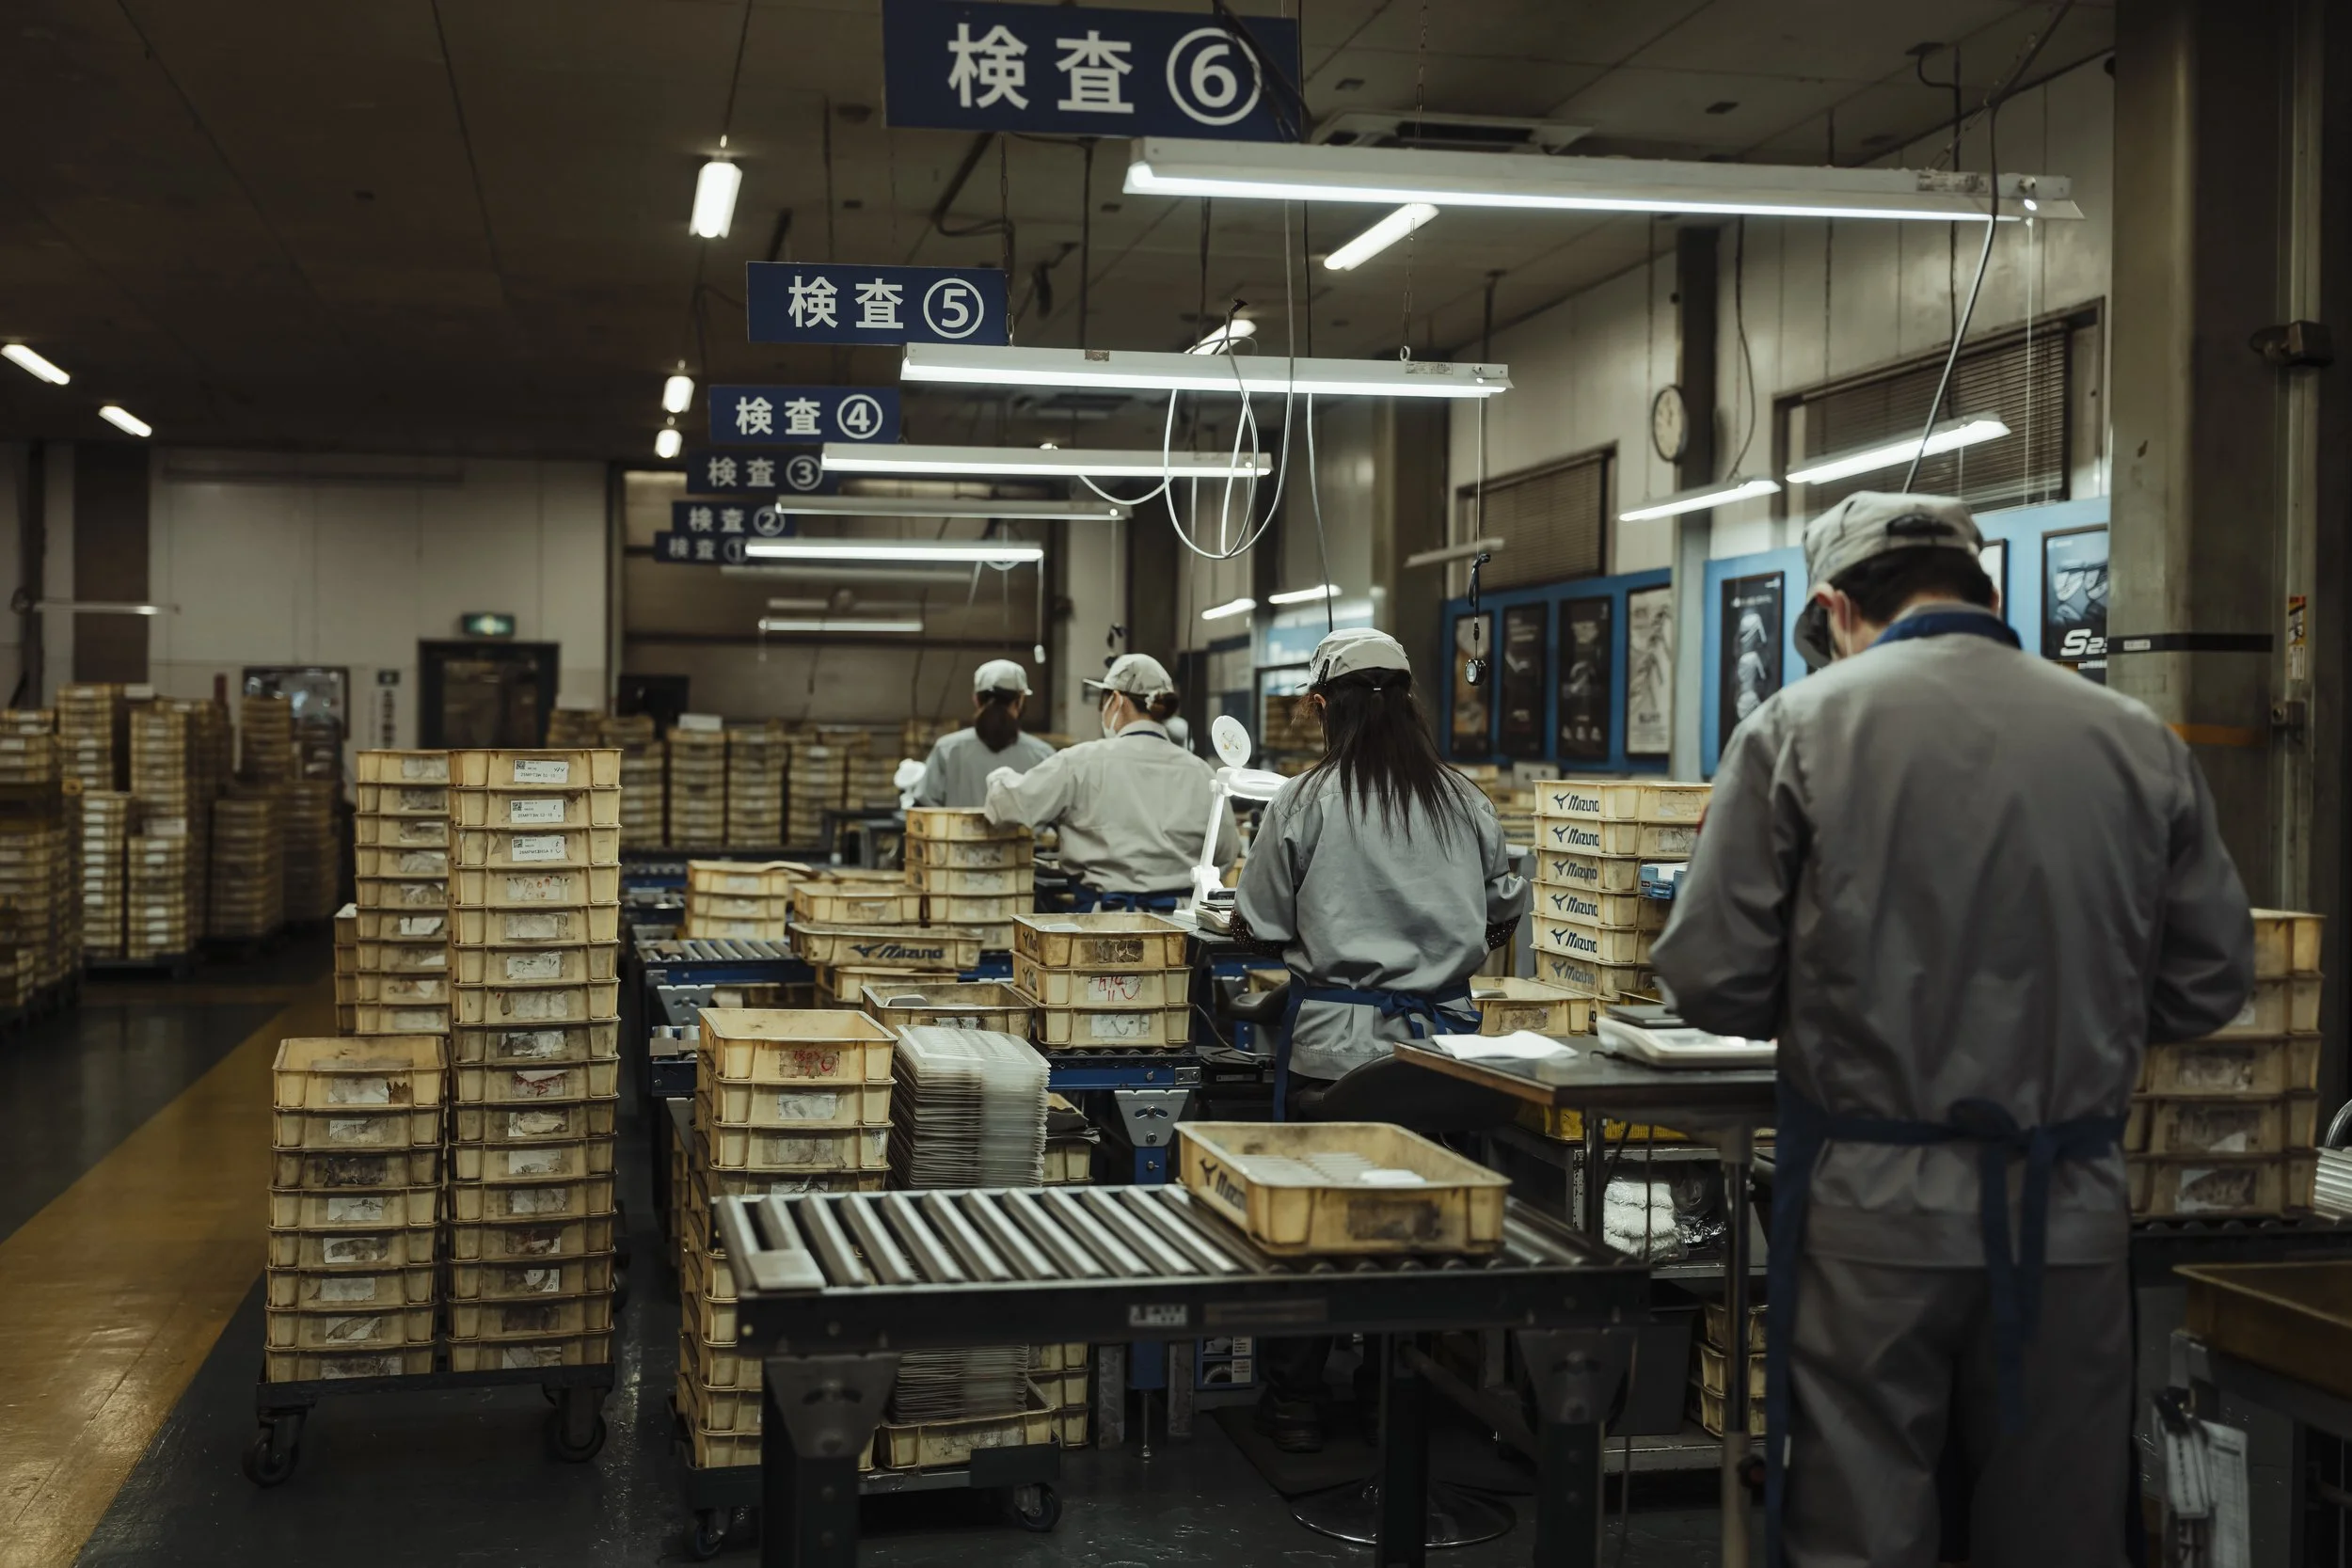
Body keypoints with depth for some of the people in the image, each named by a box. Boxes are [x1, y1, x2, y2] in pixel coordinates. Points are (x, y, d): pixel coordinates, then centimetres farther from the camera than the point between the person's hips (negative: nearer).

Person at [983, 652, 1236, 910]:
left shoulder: (1081, 763, -7)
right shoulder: (1200, 773, 4)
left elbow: (1010, 803, -5)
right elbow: (1225, 853, 11)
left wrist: (1002, 777, 18)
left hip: (1109, 918, -4)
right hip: (1182, 918, 4)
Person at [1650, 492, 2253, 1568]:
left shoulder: (1799, 726, -5)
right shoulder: (2140, 743, 2)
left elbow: (1711, 979, -7)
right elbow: (2210, 985, 7)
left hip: (1873, 1210, -2)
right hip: (2072, 1215, 3)